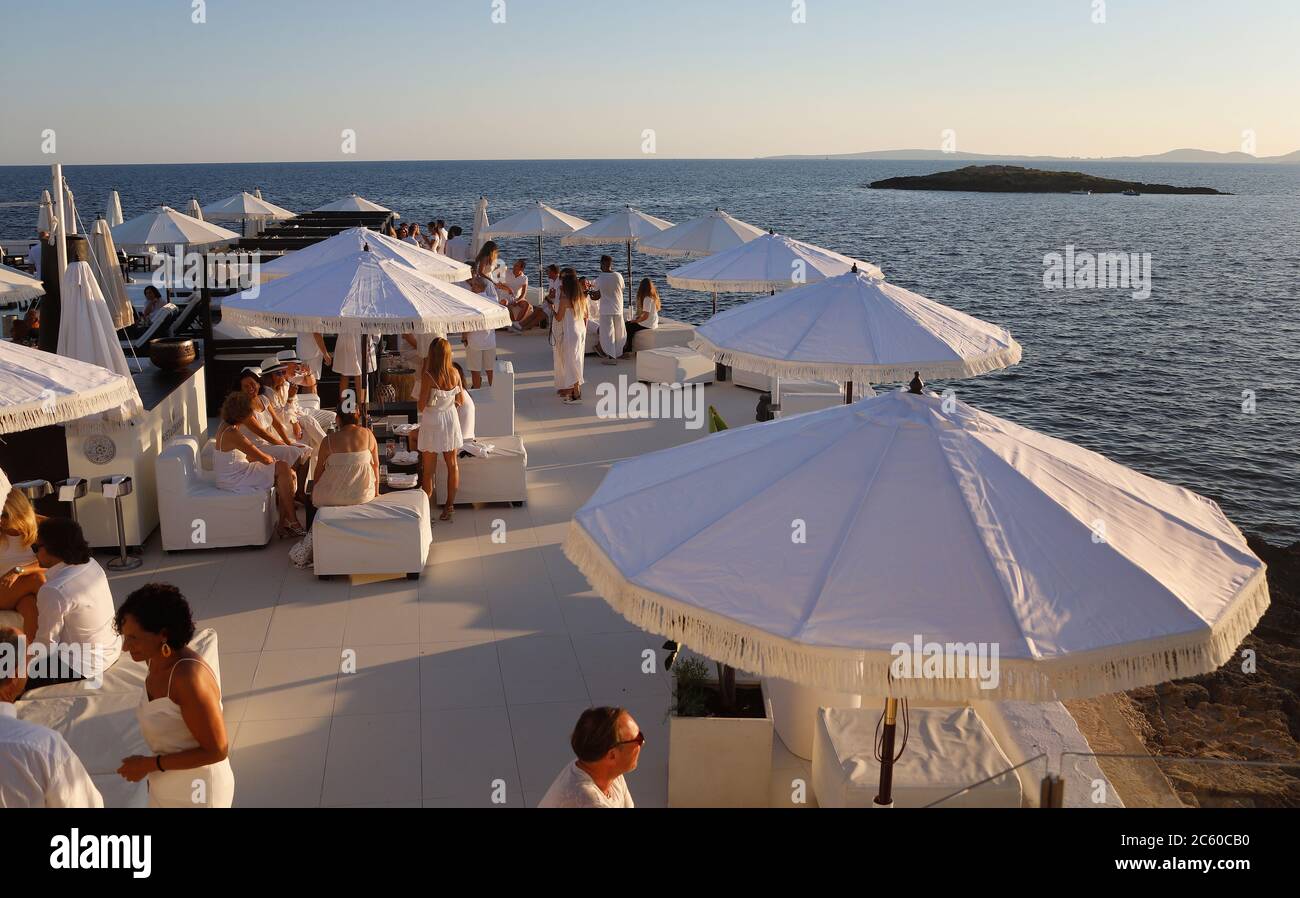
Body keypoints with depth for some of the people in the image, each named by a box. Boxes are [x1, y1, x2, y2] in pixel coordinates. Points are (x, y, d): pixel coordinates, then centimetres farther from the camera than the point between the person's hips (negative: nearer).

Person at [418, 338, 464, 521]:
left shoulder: (428, 376, -20)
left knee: (428, 469, 8)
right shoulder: (454, 374, -7)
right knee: (452, 464, 14)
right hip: (450, 420, 4)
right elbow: (461, 400, 2)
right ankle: (450, 505, 19)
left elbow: (422, 406, -15)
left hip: (432, 422, -4)